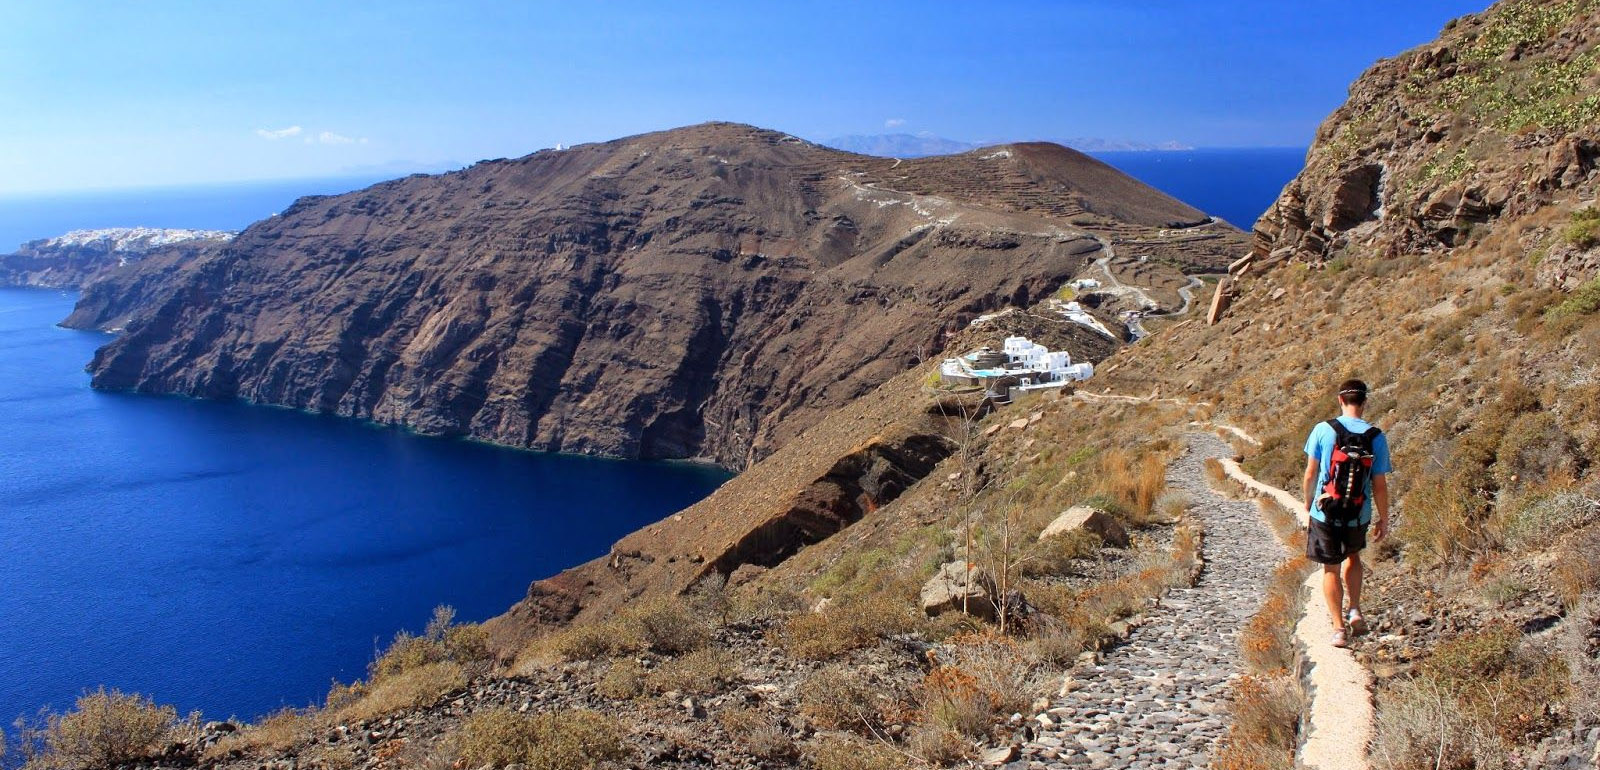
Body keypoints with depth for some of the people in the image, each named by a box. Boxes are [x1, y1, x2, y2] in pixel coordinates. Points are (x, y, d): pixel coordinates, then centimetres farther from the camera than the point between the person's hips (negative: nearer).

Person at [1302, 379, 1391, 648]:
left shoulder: (1323, 430, -10)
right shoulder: (1376, 437, -8)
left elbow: (1310, 475, -5)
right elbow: (1380, 484, -4)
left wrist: (1308, 507, 11)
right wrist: (1383, 519, 9)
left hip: (1325, 513, -2)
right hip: (1359, 516, 2)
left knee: (1331, 569, 11)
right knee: (1353, 556, 29)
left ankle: (1339, 628, 12)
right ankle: (1355, 611, 23)